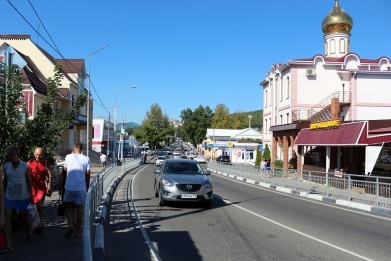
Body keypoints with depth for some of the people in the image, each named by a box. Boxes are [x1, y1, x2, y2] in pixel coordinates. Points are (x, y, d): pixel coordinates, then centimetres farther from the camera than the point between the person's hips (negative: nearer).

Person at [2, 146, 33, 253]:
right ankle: (8, 244, -3)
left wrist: (31, 197, -8)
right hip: (9, 197, 3)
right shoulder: (6, 166, -2)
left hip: (23, 197, -2)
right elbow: (5, 181, 8)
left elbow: (29, 182, -7)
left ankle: (29, 232, 42)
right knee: (7, 219, -6)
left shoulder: (25, 166, -11)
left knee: (24, 218, 12)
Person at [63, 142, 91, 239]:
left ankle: (71, 226, -7)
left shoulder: (68, 157, -1)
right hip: (81, 188, 0)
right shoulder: (86, 159, -2)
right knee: (79, 209, 11)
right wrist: (87, 188, 13)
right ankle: (78, 231, 17)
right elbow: (87, 175, 1)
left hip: (69, 187, 0)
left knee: (68, 207, 15)